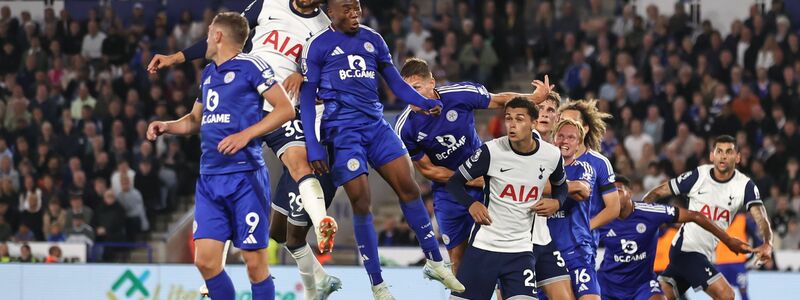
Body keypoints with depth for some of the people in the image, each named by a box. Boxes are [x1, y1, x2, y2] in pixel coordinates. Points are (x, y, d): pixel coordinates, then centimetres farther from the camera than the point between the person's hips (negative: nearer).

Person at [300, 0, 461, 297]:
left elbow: (395, 81, 15)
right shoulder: (318, 46, -2)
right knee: (361, 203, -7)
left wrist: (423, 102, -2)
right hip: (342, 131, -5)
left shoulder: (373, 39, 12)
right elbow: (307, 98, -3)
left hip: (376, 125, 5)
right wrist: (313, 146, -9)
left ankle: (435, 262, 10)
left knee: (408, 188, -2)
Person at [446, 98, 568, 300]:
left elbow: (561, 185, 19)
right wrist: (471, 204, -20)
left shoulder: (551, 156, -3)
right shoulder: (491, 151, -10)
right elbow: (454, 182, -2)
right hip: (483, 245, -1)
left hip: (521, 250, 1)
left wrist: (556, 203, -3)